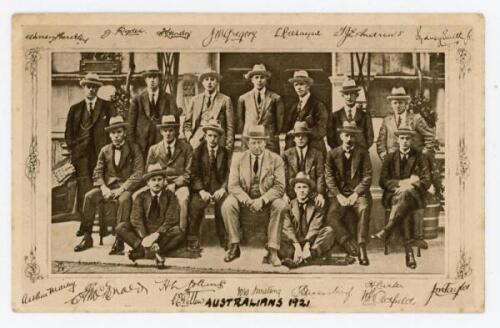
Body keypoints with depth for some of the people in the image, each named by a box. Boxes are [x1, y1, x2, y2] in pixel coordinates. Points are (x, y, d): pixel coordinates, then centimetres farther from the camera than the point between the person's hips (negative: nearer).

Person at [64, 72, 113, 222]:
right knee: (83, 190, -6)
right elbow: (68, 132, 18)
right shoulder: (75, 109, 15)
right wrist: (73, 148, 5)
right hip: (82, 153, 1)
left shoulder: (106, 106, 10)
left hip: (101, 153, -1)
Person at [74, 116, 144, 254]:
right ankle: (87, 238, -17)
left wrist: (122, 188, -19)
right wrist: (103, 187, -12)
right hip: (108, 185, 4)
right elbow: (97, 172, 8)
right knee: (89, 196, -23)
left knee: (124, 199, -37)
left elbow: (138, 174, -8)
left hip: (126, 186, -4)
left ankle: (120, 241, -32)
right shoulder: (105, 151, 11)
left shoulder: (134, 149, 0)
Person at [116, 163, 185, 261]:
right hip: (143, 233, 2)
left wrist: (156, 234, -24)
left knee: (179, 234, -33)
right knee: (121, 228, -20)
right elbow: (136, 219, -7)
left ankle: (142, 251, -40)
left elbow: (171, 219, -8)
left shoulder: (170, 196, 4)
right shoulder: (141, 197, 6)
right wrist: (145, 238, -25)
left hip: (163, 234, -1)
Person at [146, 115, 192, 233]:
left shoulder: (185, 148, 7)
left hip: (179, 184, -2)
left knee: (184, 199, -37)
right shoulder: (154, 149, 13)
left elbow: (188, 173, 4)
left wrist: (173, 185, -10)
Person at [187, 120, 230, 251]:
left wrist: (223, 189, -16)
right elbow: (194, 174, 1)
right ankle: (193, 241, -19)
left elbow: (229, 174, 2)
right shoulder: (198, 152, 10)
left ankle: (225, 241, -19)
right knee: (195, 206, -32)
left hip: (219, 188, 0)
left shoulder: (226, 153, 11)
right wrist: (201, 191, -15)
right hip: (202, 187, 0)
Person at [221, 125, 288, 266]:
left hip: (266, 200, -1)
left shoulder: (276, 160, -4)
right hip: (244, 199, 1)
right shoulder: (239, 160, 0)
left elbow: (279, 187, -10)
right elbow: (233, 185, -7)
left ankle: (272, 251, -28)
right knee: (227, 205, -29)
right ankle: (234, 247, -17)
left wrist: (262, 200, -26)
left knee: (280, 206, -32)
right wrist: (248, 200, -24)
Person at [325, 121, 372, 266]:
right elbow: (329, 178, 5)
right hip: (339, 193, 2)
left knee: (364, 209, -34)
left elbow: (367, 177, 1)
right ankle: (349, 243, -26)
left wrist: (355, 194, -12)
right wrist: (339, 195, -9)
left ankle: (361, 247, -36)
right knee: (332, 215, -28)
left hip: (358, 192, -2)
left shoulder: (362, 153, 7)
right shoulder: (332, 154, 10)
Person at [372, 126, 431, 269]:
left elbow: (426, 181, 3)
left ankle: (386, 230, -50)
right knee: (403, 210, -36)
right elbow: (383, 182, 6)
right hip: (393, 195, 1)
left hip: (413, 195, -1)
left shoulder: (419, 157, 13)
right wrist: (401, 182, -11)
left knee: (405, 194, -39)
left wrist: (408, 186, -13)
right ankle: (409, 250, -46)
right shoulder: (390, 158, 16)